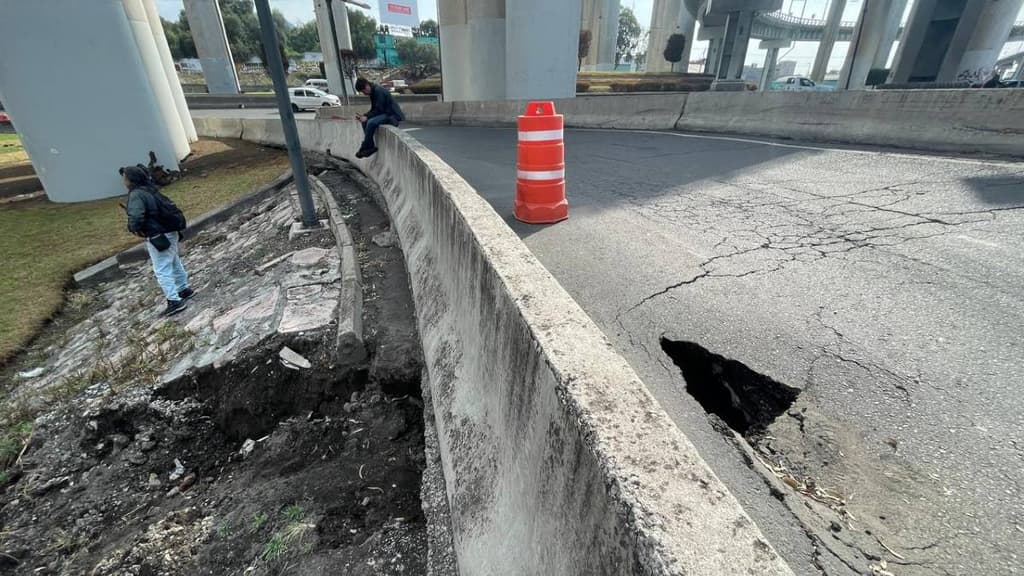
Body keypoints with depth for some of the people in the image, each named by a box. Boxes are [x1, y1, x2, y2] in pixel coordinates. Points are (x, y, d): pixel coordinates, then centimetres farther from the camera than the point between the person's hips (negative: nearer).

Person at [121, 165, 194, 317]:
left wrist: (135, 229, -11)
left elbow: (136, 217, -29)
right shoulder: (150, 189, 9)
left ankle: (174, 301, -3)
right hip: (170, 232, 9)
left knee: (162, 271, -4)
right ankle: (184, 289, 35)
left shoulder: (136, 195, -17)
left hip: (158, 237, -9)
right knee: (174, 263, 22)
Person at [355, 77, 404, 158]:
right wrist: (364, 115, 1)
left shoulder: (379, 91, -18)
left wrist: (367, 117, -15)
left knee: (371, 122, -27)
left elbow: (379, 110, -20)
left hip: (392, 115, -11)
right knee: (365, 122, 5)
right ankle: (370, 146, 3)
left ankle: (365, 148, -13)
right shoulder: (373, 92, 13)